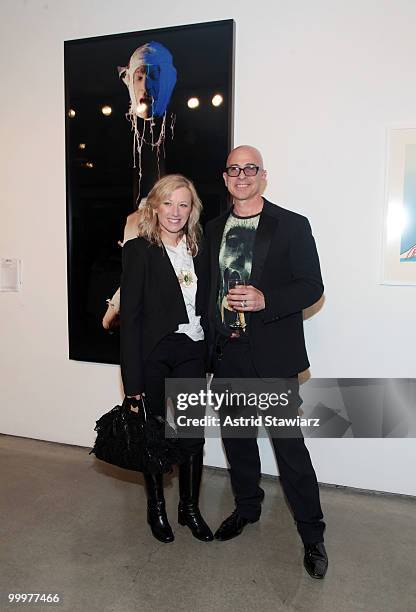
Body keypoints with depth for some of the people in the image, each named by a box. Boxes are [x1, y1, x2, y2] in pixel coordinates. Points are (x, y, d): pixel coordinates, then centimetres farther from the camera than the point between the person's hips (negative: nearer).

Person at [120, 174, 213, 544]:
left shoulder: (197, 249, 8)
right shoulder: (139, 250, -7)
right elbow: (130, 315, -11)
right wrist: (133, 380, -14)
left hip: (191, 352, 4)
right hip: (153, 355, -4)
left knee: (193, 436, 10)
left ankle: (190, 508, 32)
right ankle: (156, 509, 34)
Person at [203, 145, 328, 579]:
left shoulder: (292, 226, -3)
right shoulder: (213, 230, 11)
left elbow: (312, 286, -7)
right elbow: (210, 286, 13)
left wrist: (265, 300, -23)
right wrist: (213, 339, 4)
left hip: (272, 354, -5)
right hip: (227, 352, 5)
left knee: (289, 445, 1)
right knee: (236, 437, 18)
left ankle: (312, 535, 21)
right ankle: (246, 507, 41)